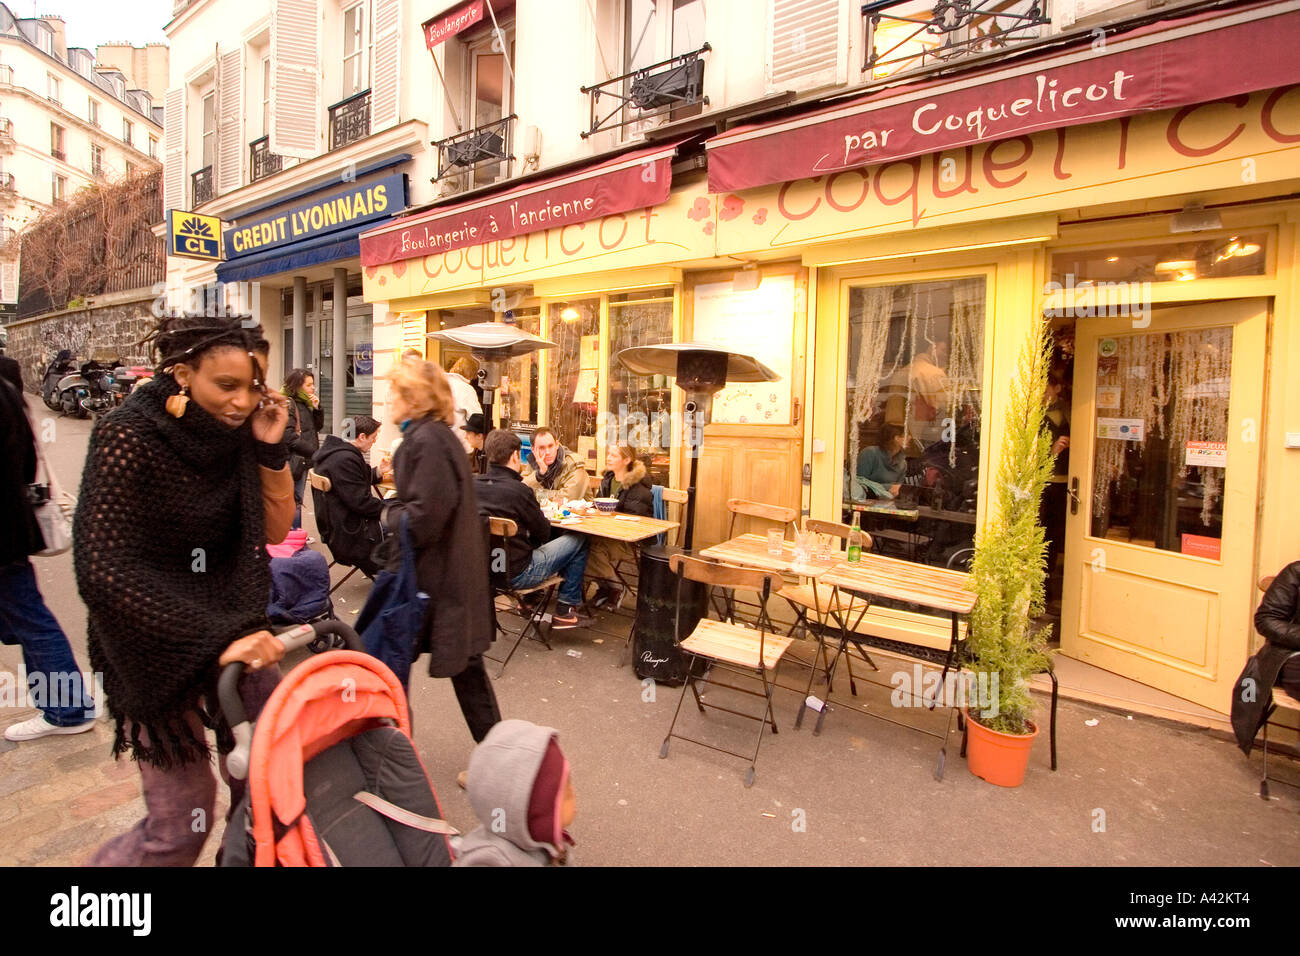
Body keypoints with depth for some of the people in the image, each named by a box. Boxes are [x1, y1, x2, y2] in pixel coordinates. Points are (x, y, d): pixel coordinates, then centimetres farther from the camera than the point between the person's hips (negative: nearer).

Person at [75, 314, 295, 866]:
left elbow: (275, 530, 3)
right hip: (153, 644, -5)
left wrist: (271, 449, -12)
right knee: (182, 822, 2)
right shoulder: (128, 437, -17)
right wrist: (215, 641, -29)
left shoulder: (234, 434, -2)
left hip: (232, 627, 5)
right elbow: (101, 572, -23)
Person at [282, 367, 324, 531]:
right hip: (294, 460, -9)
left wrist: (317, 408, 0)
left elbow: (318, 426, 16)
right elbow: (289, 437, -19)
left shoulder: (304, 404, 14)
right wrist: (314, 452, -16)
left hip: (304, 460, 9)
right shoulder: (287, 404, -12)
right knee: (294, 501, -4)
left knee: (297, 500, 15)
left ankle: (297, 534, 23)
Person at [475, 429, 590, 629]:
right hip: (516, 573, -7)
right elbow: (544, 532, -10)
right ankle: (565, 610, 16)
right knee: (579, 541, 7)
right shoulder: (517, 490, -22)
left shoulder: (473, 484, -4)